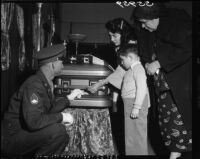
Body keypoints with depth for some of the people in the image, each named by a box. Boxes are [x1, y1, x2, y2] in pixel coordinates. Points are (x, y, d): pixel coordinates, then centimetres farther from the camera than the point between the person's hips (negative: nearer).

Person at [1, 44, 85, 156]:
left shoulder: (46, 83, 6)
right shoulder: (34, 85, -24)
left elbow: (49, 109, 16)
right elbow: (33, 121, -33)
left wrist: (69, 98, 17)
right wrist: (61, 117, -23)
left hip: (26, 131, 10)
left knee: (63, 138, 15)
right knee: (57, 130, -26)